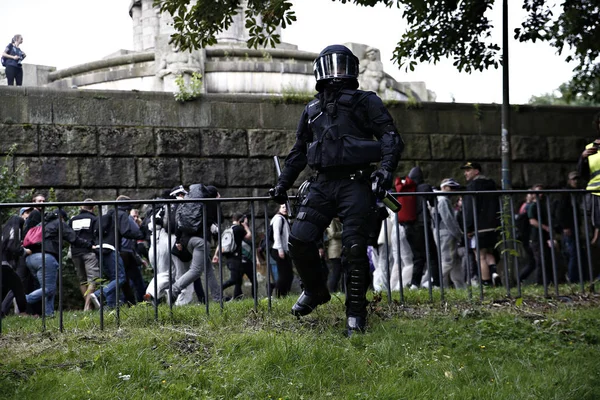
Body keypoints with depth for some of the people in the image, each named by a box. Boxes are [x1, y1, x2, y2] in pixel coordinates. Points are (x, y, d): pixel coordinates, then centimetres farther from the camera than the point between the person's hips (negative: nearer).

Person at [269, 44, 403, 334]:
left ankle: (356, 313, 3)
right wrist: (282, 184, 25)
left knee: (355, 249, -9)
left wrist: (386, 168, -20)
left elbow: (390, 136, -4)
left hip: (355, 184, -4)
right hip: (323, 183, 5)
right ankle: (315, 291, 19)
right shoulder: (312, 111, 18)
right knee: (299, 240, -6)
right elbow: (299, 152, 27)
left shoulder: (365, 102, 4)